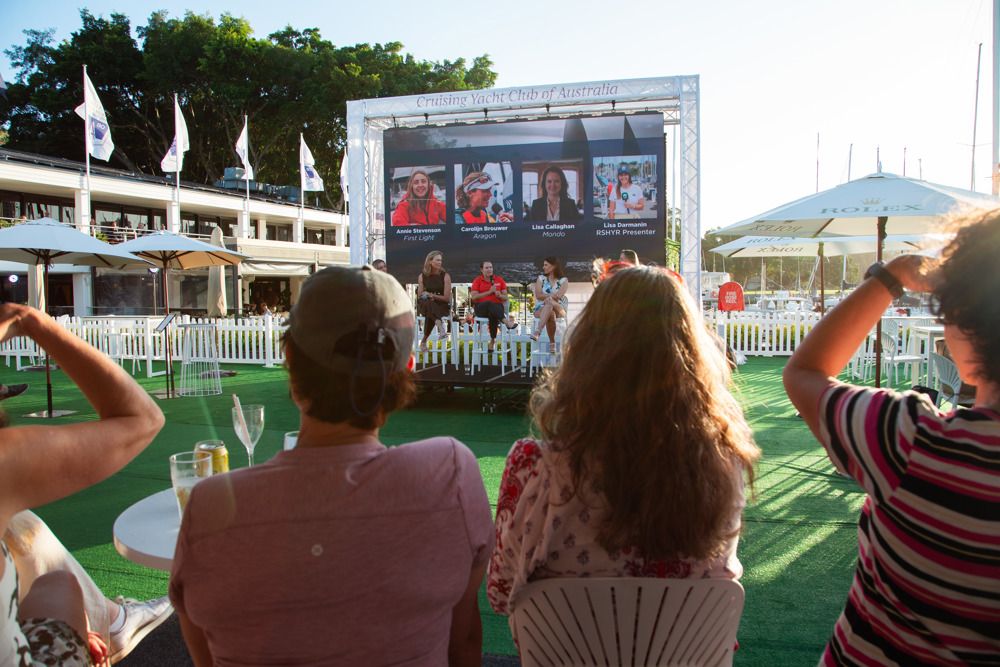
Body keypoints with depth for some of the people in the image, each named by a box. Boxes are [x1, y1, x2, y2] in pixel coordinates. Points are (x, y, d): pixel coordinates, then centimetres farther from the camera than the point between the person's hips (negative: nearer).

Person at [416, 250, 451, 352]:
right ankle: (441, 328, -62)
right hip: (425, 305, 1)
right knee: (430, 304, -41)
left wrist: (431, 295, -7)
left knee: (430, 315, -39)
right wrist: (428, 297, -12)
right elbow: (419, 297, 10)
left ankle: (424, 340, -32)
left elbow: (447, 298, -3)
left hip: (442, 306, -1)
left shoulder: (445, 276, 0)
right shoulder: (422, 276, 6)